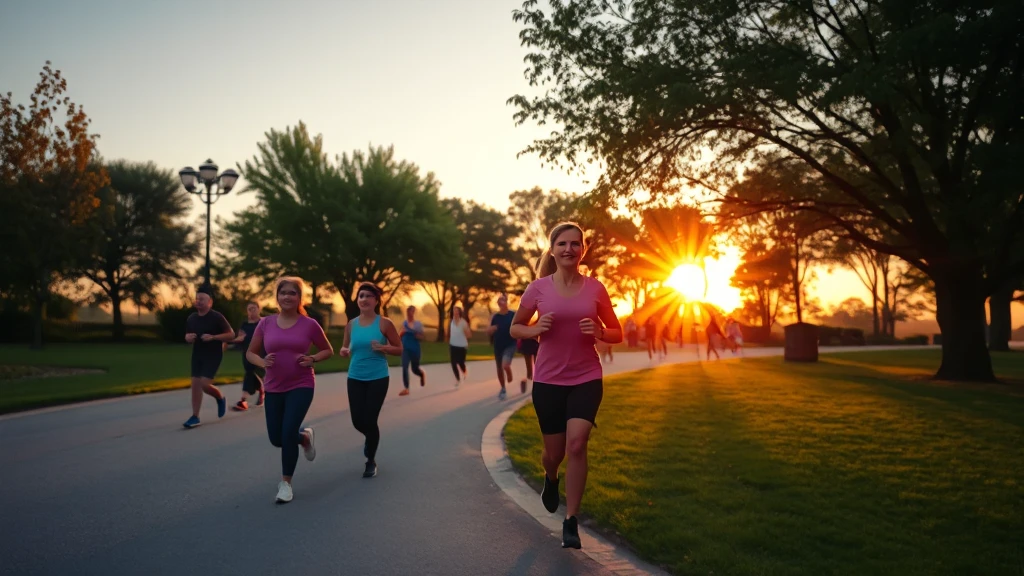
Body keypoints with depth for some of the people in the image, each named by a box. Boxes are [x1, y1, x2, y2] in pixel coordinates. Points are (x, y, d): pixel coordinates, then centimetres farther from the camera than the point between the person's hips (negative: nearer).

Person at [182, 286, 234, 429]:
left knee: (205, 384, -13)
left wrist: (212, 337, -23)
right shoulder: (191, 318, 6)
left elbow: (231, 334, -11)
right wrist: (188, 338, -7)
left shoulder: (217, 317, -11)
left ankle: (220, 398, 18)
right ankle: (195, 417, 7)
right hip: (197, 355, 6)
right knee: (195, 384, 1)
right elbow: (187, 336, 19)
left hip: (213, 356, -6)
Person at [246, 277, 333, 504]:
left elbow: (328, 350, 6)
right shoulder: (265, 323, -2)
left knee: (288, 433, -15)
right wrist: (263, 362, -14)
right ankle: (305, 436, 43)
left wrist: (312, 359, -14)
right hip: (273, 388, 3)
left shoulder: (309, 324, -6)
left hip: (301, 386, -3)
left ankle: (286, 482, 6)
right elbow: (250, 353, 7)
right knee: (276, 438, 9)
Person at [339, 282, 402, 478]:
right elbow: (347, 348, 15)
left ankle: (371, 462, 19)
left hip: (378, 378, -3)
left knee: (369, 420, -5)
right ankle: (370, 438, 41)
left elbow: (399, 350, -1)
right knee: (358, 421, 3)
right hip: (355, 378, 3)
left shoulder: (384, 323, -7)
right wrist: (344, 351, -9)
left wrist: (384, 348, -20)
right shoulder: (351, 325, 3)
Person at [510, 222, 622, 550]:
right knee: (554, 452, 10)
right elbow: (515, 328, 7)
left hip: (587, 379, 0)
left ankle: (571, 522, -2)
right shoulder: (538, 288, -5)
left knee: (576, 444, -18)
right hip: (548, 380, 0)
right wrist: (535, 329, -15)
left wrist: (599, 333, -16)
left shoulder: (595, 288, -3)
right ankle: (551, 479, 49)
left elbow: (617, 334, 6)